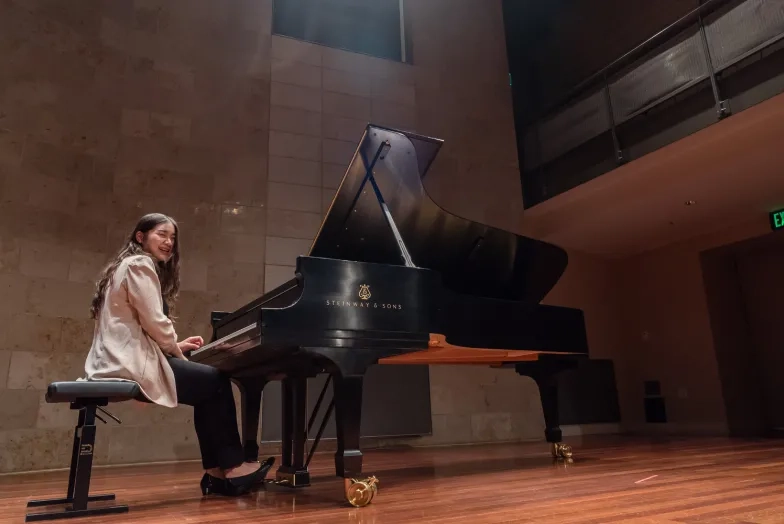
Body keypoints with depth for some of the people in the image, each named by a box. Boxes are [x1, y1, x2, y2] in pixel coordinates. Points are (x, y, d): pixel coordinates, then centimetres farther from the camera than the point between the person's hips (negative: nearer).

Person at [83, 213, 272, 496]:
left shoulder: (130, 266, 24)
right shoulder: (139, 264, -7)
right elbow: (154, 322, -16)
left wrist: (175, 346, 8)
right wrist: (176, 349, 0)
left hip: (122, 358, 10)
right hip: (131, 362, -10)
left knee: (208, 390, 10)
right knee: (216, 382, -4)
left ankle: (216, 471, 9)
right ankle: (232, 467, 5)